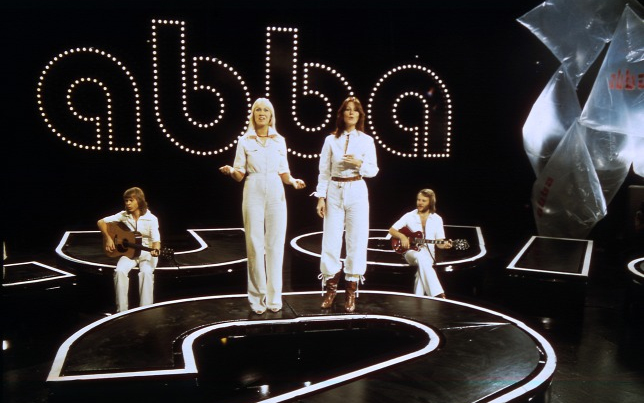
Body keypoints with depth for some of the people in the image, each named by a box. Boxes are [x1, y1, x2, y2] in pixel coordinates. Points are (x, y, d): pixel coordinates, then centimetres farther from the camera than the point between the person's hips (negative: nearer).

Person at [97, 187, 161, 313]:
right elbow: (101, 222, 5)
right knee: (120, 271, -27)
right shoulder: (123, 215, -1)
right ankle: (122, 310, -19)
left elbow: (156, 240, -14)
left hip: (146, 253, -3)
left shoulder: (151, 219, -9)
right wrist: (108, 238, -9)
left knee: (146, 272, -33)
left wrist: (155, 250, -36)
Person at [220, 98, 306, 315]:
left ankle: (274, 297, 11)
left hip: (276, 193, 1)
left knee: (275, 245, 1)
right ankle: (257, 297, 10)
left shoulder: (279, 140, 11)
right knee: (255, 245, -1)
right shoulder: (245, 141, 6)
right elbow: (239, 174, 4)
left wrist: (293, 181, -7)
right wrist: (230, 171, -17)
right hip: (253, 193, -1)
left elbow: (284, 173, 13)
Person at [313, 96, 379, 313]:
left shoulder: (366, 140, 5)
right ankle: (330, 288, 15)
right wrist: (321, 197, -2)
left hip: (357, 192, 0)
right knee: (331, 240, 1)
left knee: (357, 240, 1)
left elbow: (374, 170, 6)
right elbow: (324, 171, 4)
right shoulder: (331, 140, 5)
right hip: (334, 191, 1)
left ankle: (351, 291, 12)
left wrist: (359, 163, -14)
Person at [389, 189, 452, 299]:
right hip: (411, 251, -1)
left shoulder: (437, 219, 7)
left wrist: (445, 245, -18)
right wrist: (402, 237, -13)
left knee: (423, 265, -36)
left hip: (428, 253, 1)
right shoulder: (409, 216, 5)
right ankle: (439, 295, -41)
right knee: (421, 258, -37)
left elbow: (439, 242, 5)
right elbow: (391, 230, 5)